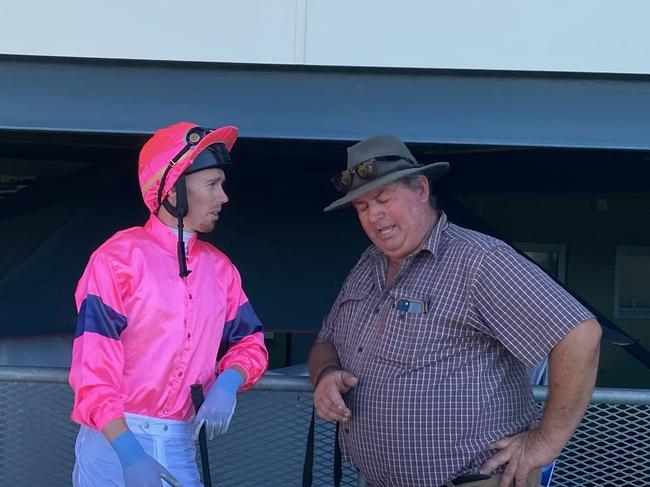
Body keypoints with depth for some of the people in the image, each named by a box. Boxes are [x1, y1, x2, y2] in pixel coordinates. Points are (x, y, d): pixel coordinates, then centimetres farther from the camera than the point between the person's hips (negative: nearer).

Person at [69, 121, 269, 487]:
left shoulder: (220, 268, 7)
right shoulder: (118, 258, -10)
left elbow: (250, 341, 13)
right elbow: (93, 367, -15)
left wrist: (227, 383, -9)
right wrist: (130, 453, -23)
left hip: (180, 443, 5)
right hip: (115, 438, -5)